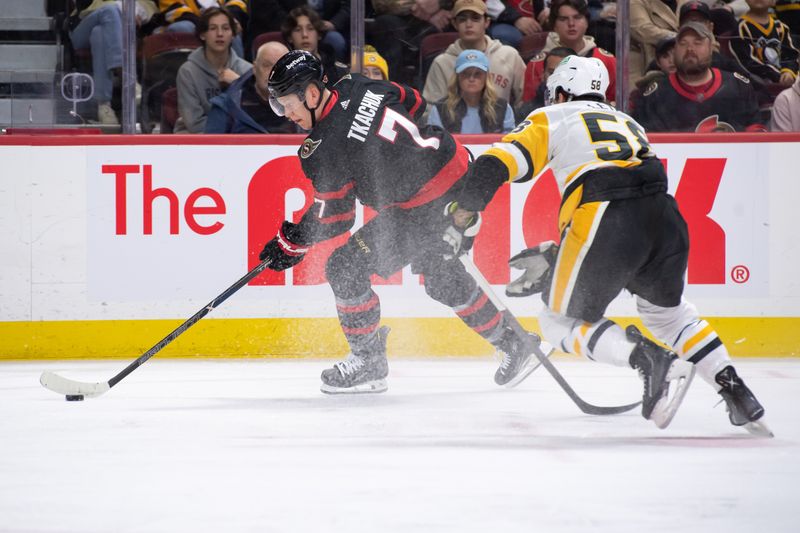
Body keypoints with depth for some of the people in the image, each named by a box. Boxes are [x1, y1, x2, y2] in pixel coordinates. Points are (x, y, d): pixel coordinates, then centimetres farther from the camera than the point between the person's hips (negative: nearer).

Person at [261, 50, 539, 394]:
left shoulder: (323, 150, -21)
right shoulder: (358, 87, 0)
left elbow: (331, 219, -11)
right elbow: (414, 103, 17)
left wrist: (291, 244, 2)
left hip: (424, 208, -9)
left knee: (346, 267, -3)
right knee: (443, 279, 26)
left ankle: (369, 362, 8)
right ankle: (512, 345, 35)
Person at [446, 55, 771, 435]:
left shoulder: (551, 118, 19)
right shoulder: (628, 123, 34)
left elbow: (497, 164, 5)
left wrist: (462, 214, 12)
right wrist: (555, 257, 36)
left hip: (606, 225, -5)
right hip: (665, 216, 6)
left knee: (562, 322, 10)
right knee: (666, 309, 30)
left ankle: (654, 362, -12)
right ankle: (734, 392, 17)